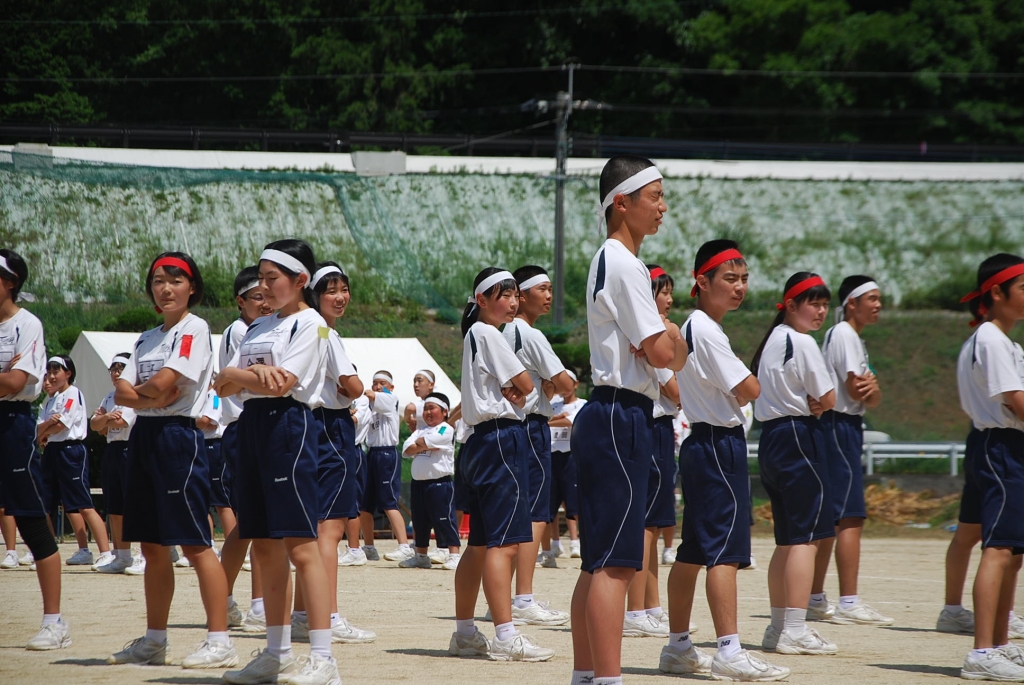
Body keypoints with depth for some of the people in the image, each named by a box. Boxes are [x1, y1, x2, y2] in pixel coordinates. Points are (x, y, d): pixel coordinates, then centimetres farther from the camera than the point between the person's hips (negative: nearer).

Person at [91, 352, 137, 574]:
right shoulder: (109, 397, 19)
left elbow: (121, 421, -16)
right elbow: (95, 425, 10)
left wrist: (103, 420, 1)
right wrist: (106, 418, -11)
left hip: (130, 450, -9)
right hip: (112, 450, 9)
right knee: (114, 507, 10)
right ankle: (121, 557, 16)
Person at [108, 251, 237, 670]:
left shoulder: (194, 329, -6)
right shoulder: (147, 339, 18)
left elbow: (163, 383, -16)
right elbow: (122, 392, 8)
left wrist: (138, 390, 4)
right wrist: (152, 398, -11)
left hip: (178, 436, -8)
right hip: (143, 436, 8)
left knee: (194, 541, -10)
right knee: (152, 545, 11)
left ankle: (220, 641, -11)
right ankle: (153, 641, 17)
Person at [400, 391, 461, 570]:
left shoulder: (446, 430, -5)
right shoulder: (420, 431, 17)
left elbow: (424, 441, -18)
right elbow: (407, 449, 1)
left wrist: (418, 442, 3)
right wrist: (425, 446, -11)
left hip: (440, 482, -8)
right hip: (418, 482, 8)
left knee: (445, 519, -11)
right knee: (420, 522, 14)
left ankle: (454, 555, -12)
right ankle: (421, 557, 24)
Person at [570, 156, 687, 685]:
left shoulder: (608, 260, 20)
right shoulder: (624, 265, -13)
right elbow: (661, 352, -18)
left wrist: (666, 337, 1)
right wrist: (675, 337, 3)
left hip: (602, 420, 11)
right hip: (621, 417, -11)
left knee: (598, 562, 11)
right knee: (615, 564, -13)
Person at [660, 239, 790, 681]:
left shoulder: (693, 328, 16)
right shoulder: (707, 332, -15)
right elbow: (749, 390, -18)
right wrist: (744, 385, 4)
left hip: (701, 443, 11)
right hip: (719, 443, -11)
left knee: (694, 549, 13)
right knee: (725, 548, -13)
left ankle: (677, 646, 18)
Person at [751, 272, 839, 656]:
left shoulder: (772, 340, 17)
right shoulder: (802, 343, -12)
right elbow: (828, 400, -13)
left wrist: (806, 405, 6)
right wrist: (814, 405, 8)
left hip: (771, 436, 10)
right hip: (799, 438, -10)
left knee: (787, 539, 15)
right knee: (806, 537, -10)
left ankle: (779, 627, 17)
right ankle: (795, 631, -15)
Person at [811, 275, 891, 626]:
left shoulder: (854, 338, 21)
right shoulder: (844, 335, -10)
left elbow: (871, 397, 12)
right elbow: (855, 389, -17)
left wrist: (871, 388, -10)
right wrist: (871, 389, 4)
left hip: (844, 429, 10)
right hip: (840, 426, -10)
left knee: (830, 517, 12)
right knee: (850, 515, -13)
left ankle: (815, 599, 15)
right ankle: (849, 603, -16)